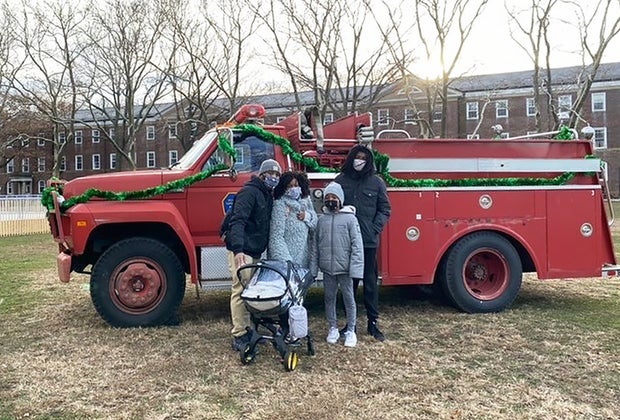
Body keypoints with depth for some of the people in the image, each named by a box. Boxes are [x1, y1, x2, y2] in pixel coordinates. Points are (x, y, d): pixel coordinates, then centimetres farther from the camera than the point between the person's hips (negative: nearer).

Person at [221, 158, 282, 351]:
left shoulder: (268, 196, 16)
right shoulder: (250, 192, -13)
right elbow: (237, 220, -25)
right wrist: (238, 249, -37)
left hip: (255, 252, 10)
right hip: (241, 250, -9)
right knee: (240, 291, -7)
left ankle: (246, 329, 25)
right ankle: (238, 336, -1)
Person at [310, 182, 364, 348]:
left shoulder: (349, 218, -5)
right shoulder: (322, 219, 6)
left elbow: (357, 245, -9)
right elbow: (316, 246, 9)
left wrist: (355, 268, -15)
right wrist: (313, 268, 7)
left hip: (344, 268, -3)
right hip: (327, 268, 4)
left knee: (349, 299, 5)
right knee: (329, 298, 12)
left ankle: (351, 331, 18)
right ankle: (333, 328, 27)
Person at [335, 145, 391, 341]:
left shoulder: (376, 182, 3)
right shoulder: (340, 181, 4)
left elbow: (385, 209, 6)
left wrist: (375, 229, -6)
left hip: (369, 241, -1)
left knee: (371, 282, 5)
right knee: (349, 282, 9)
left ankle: (373, 323, 16)